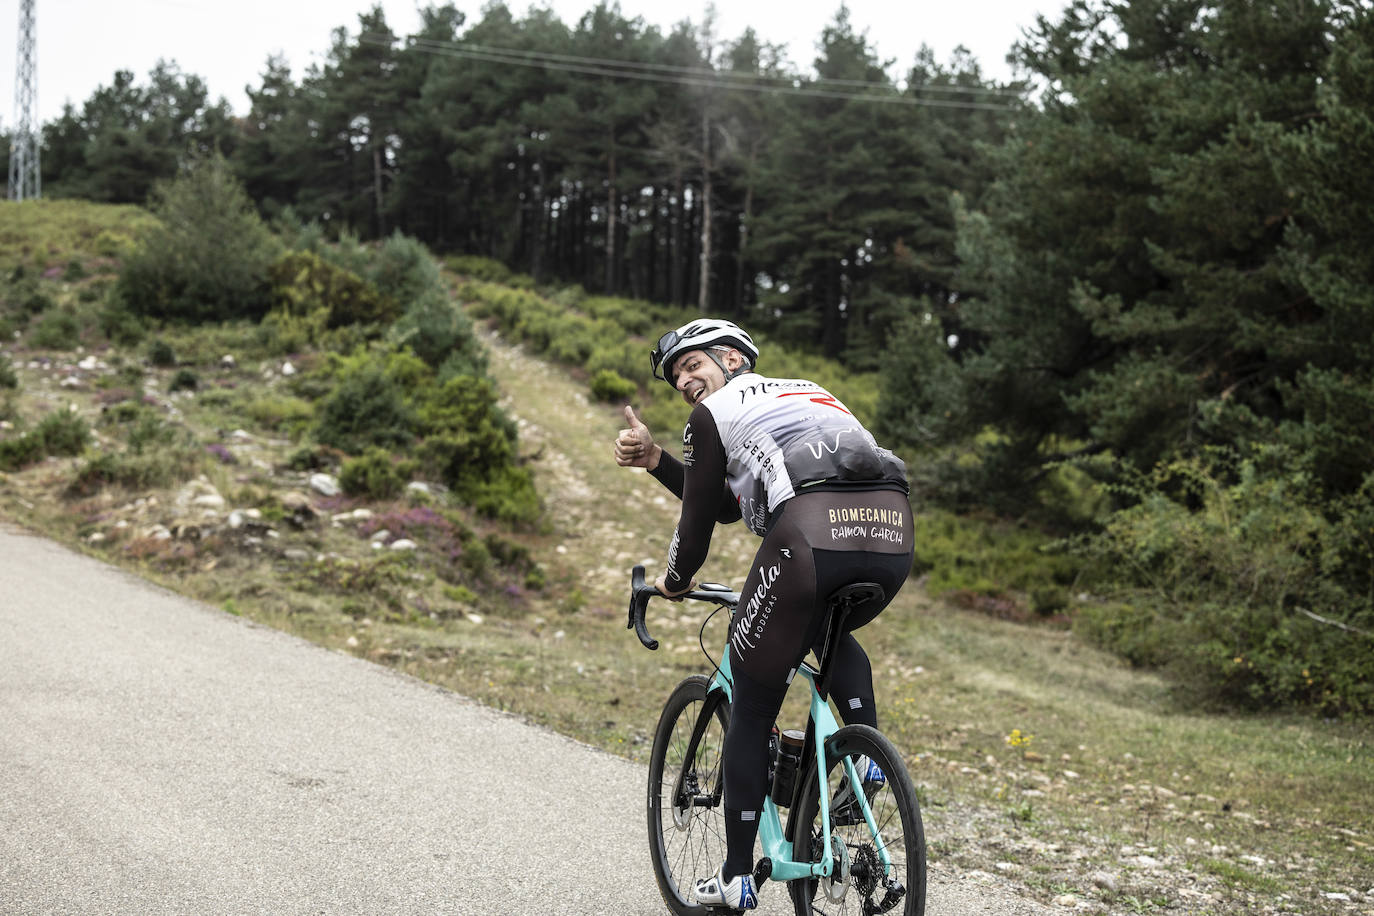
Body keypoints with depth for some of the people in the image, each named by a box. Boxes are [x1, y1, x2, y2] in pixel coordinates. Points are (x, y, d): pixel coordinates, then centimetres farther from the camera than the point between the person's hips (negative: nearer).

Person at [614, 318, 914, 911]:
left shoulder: (714, 412, 17)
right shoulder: (803, 392, 38)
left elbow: (698, 518, 18)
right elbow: (728, 504, 40)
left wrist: (674, 581, 37)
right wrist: (654, 459, 36)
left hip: (810, 532, -6)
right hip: (892, 531, 7)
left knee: (751, 711, 9)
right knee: (831, 633, 39)